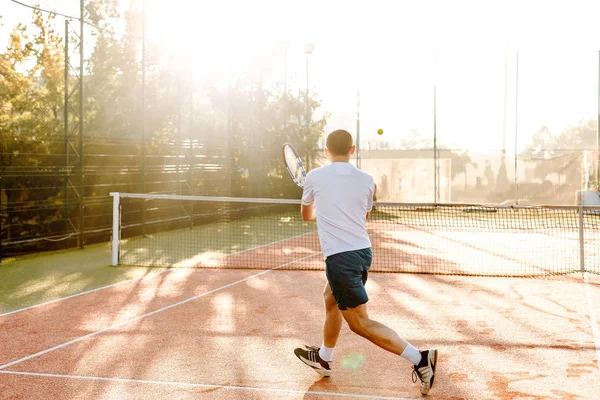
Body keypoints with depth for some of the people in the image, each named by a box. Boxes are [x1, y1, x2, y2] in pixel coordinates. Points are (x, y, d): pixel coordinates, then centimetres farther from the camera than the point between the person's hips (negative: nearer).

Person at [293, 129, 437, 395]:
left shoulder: (314, 177, 0)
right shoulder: (367, 180, 7)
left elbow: (307, 215, 18)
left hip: (340, 256, -6)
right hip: (363, 251, 7)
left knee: (360, 323, -4)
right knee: (331, 299, 27)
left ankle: (419, 359, -13)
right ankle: (323, 358, 43)